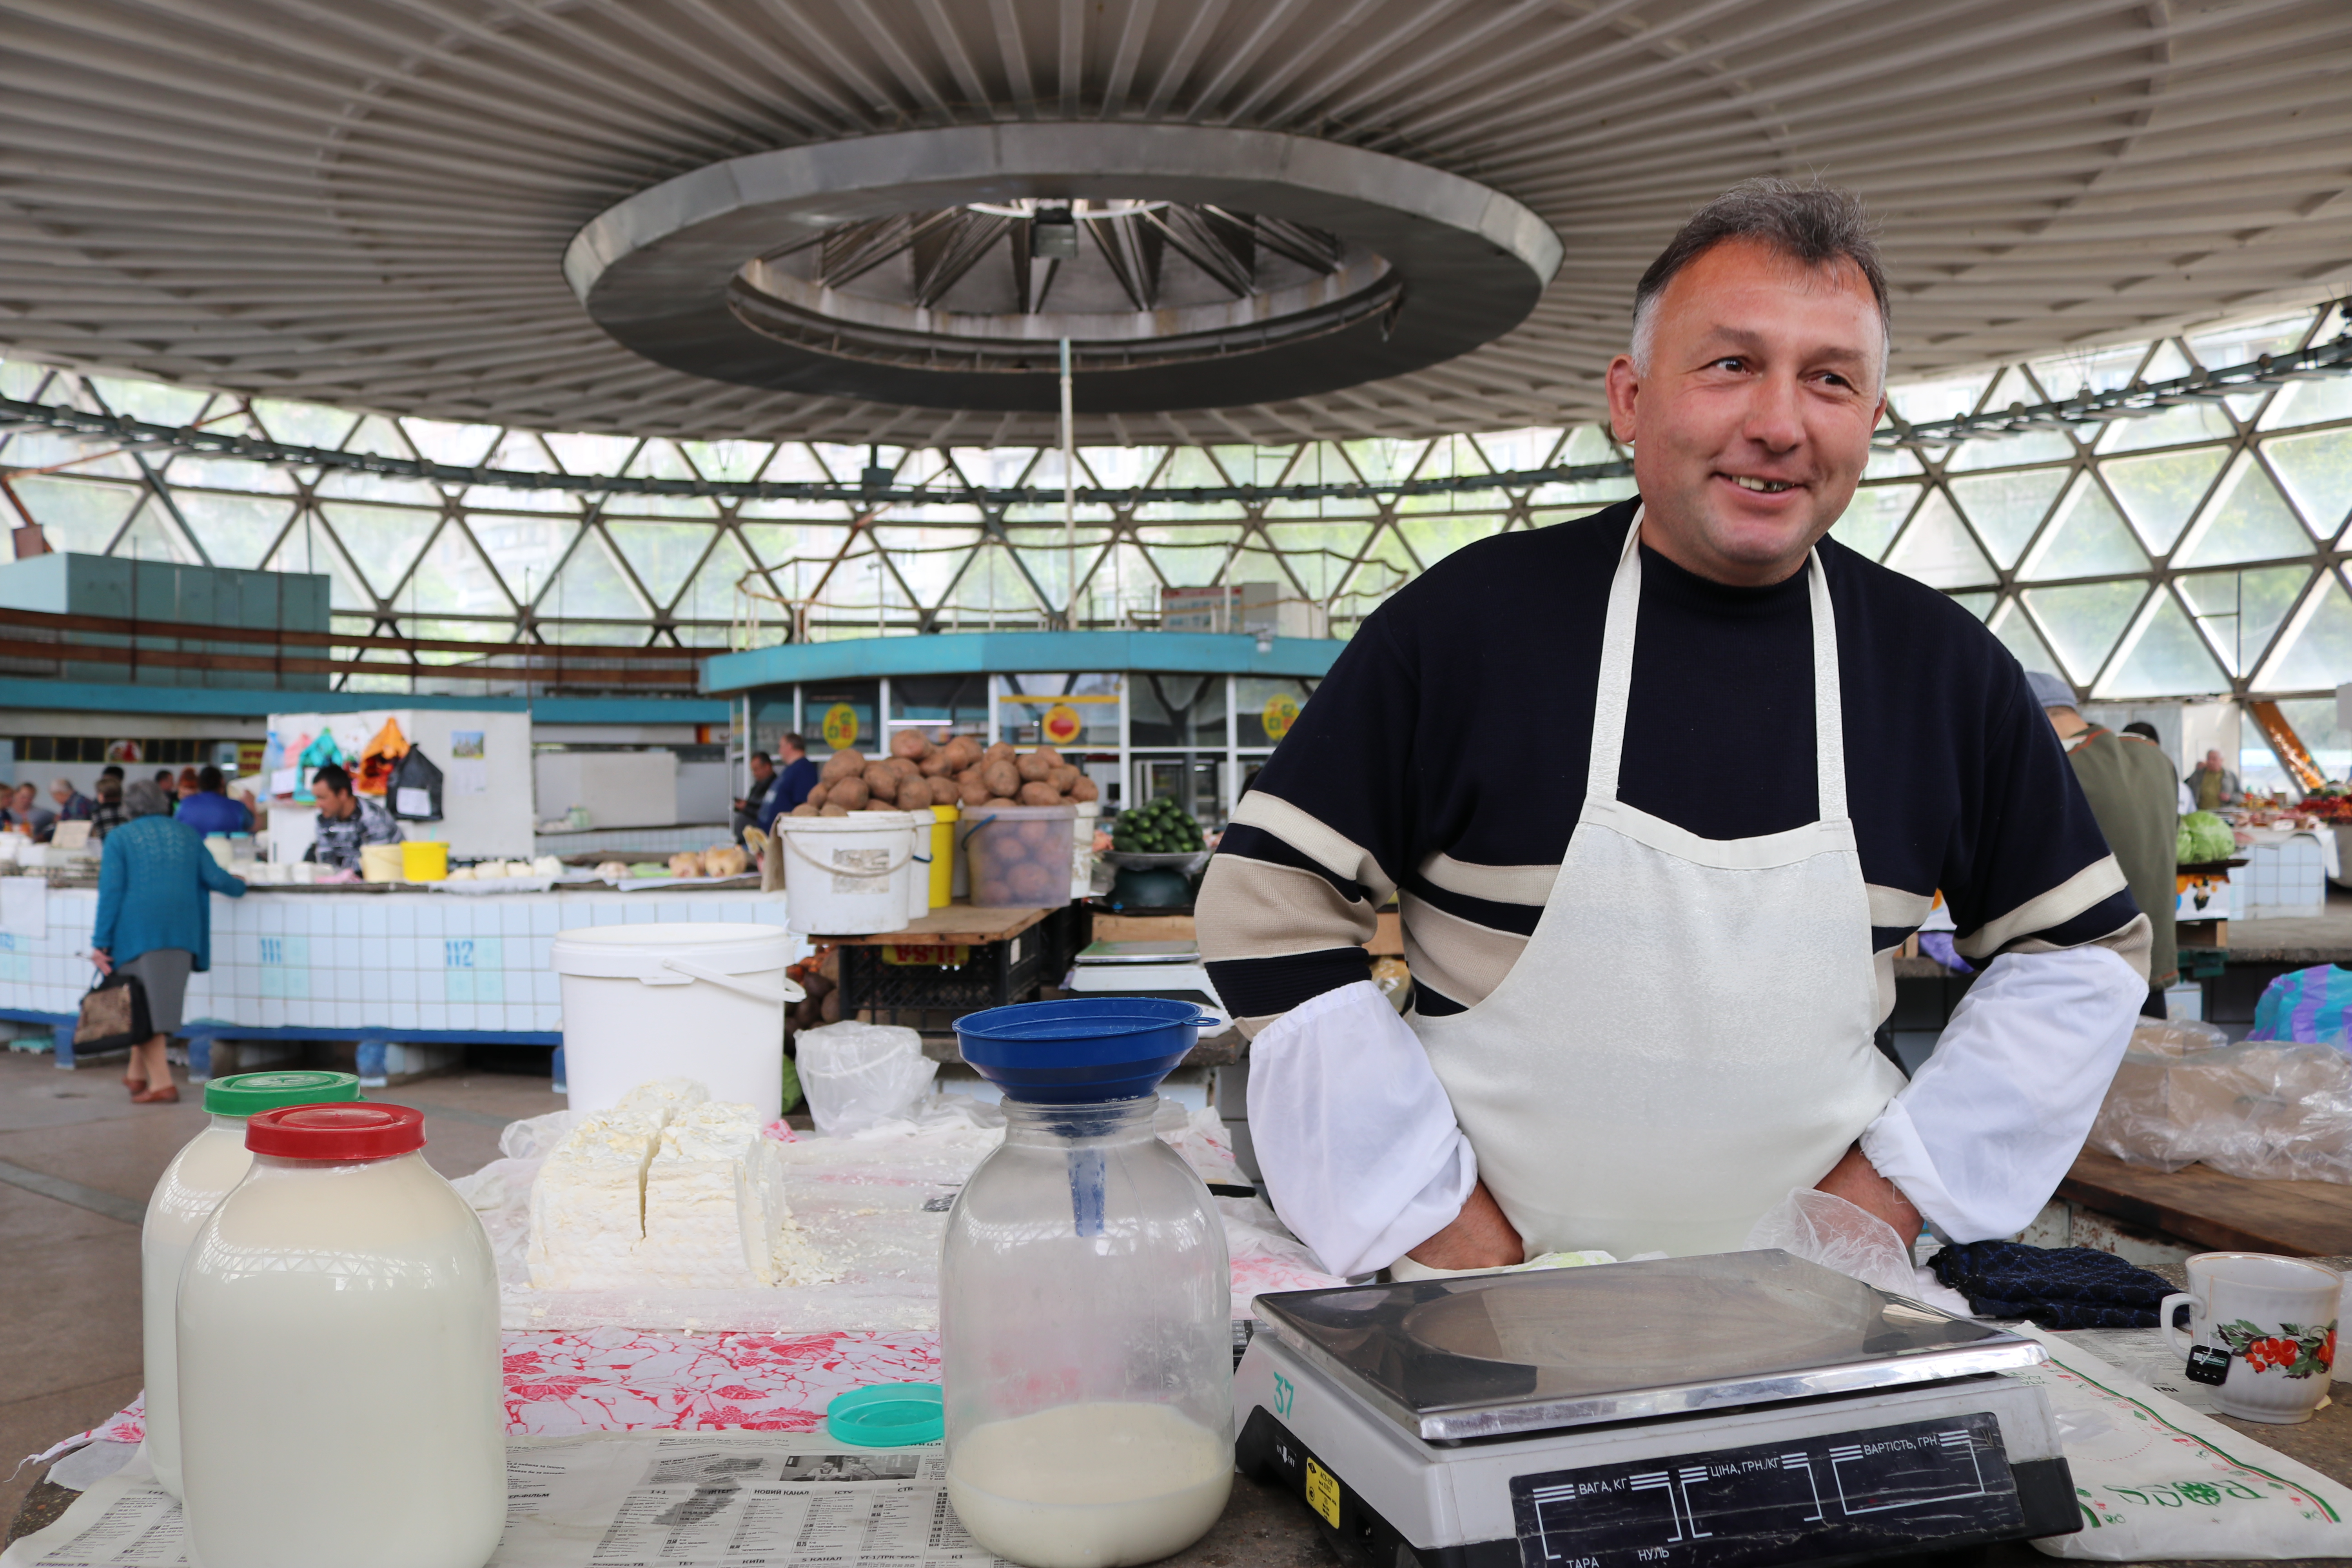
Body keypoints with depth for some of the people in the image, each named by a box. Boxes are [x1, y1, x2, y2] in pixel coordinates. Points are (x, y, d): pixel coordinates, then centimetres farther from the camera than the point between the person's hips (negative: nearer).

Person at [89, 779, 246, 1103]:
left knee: (142, 1006, -3)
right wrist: (239, 887, 30)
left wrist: (100, 942, -4)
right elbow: (214, 877, 8)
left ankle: (162, 1083, -11)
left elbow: (111, 890, -4)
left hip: (137, 929, -4)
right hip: (183, 930, 4)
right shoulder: (186, 834, 15)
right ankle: (137, 1074, 21)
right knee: (162, 1001, 12)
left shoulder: (120, 837, 5)